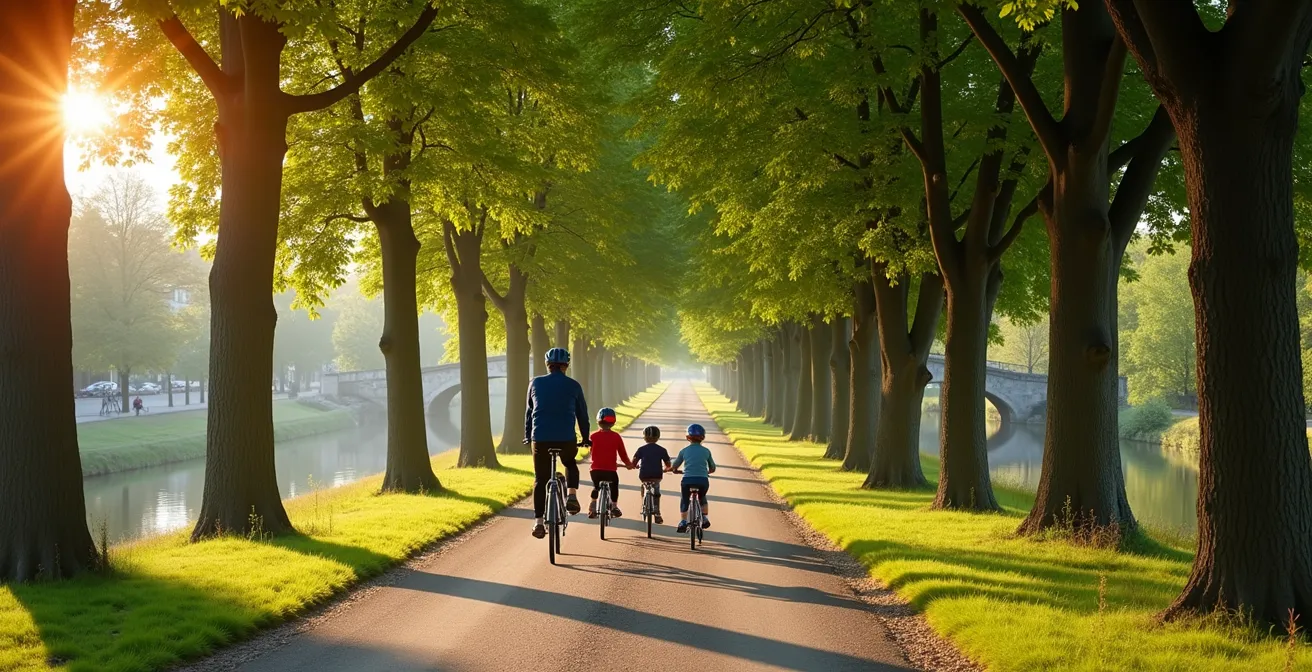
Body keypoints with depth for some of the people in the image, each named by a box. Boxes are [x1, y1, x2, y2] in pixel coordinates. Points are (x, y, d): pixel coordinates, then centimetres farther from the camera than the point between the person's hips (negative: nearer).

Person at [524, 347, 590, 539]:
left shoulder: (535, 383, 8)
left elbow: (529, 411, 17)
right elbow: (582, 413, 12)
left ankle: (538, 521, 0)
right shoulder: (573, 385, 5)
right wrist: (585, 437, 25)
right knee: (571, 465, 29)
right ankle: (572, 496, 7)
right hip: (566, 439, -1)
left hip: (540, 439, 1)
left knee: (540, 480, 9)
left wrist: (528, 435, 29)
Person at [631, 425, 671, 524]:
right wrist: (663, 469, 28)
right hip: (657, 475, 0)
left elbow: (633, 462, -1)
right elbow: (668, 465, 7)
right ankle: (657, 513, 15)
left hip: (644, 476, 0)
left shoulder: (641, 449, 2)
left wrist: (637, 466, 21)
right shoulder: (662, 450, 3)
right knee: (656, 492, 24)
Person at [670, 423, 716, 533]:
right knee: (702, 498, 31)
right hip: (703, 480, 1)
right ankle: (705, 518, 24)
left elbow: (674, 467, 16)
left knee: (684, 500, 21)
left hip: (687, 480, -1)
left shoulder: (684, 451, 8)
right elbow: (712, 468, 20)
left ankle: (683, 522, 7)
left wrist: (674, 470, 39)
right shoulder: (706, 451, 9)